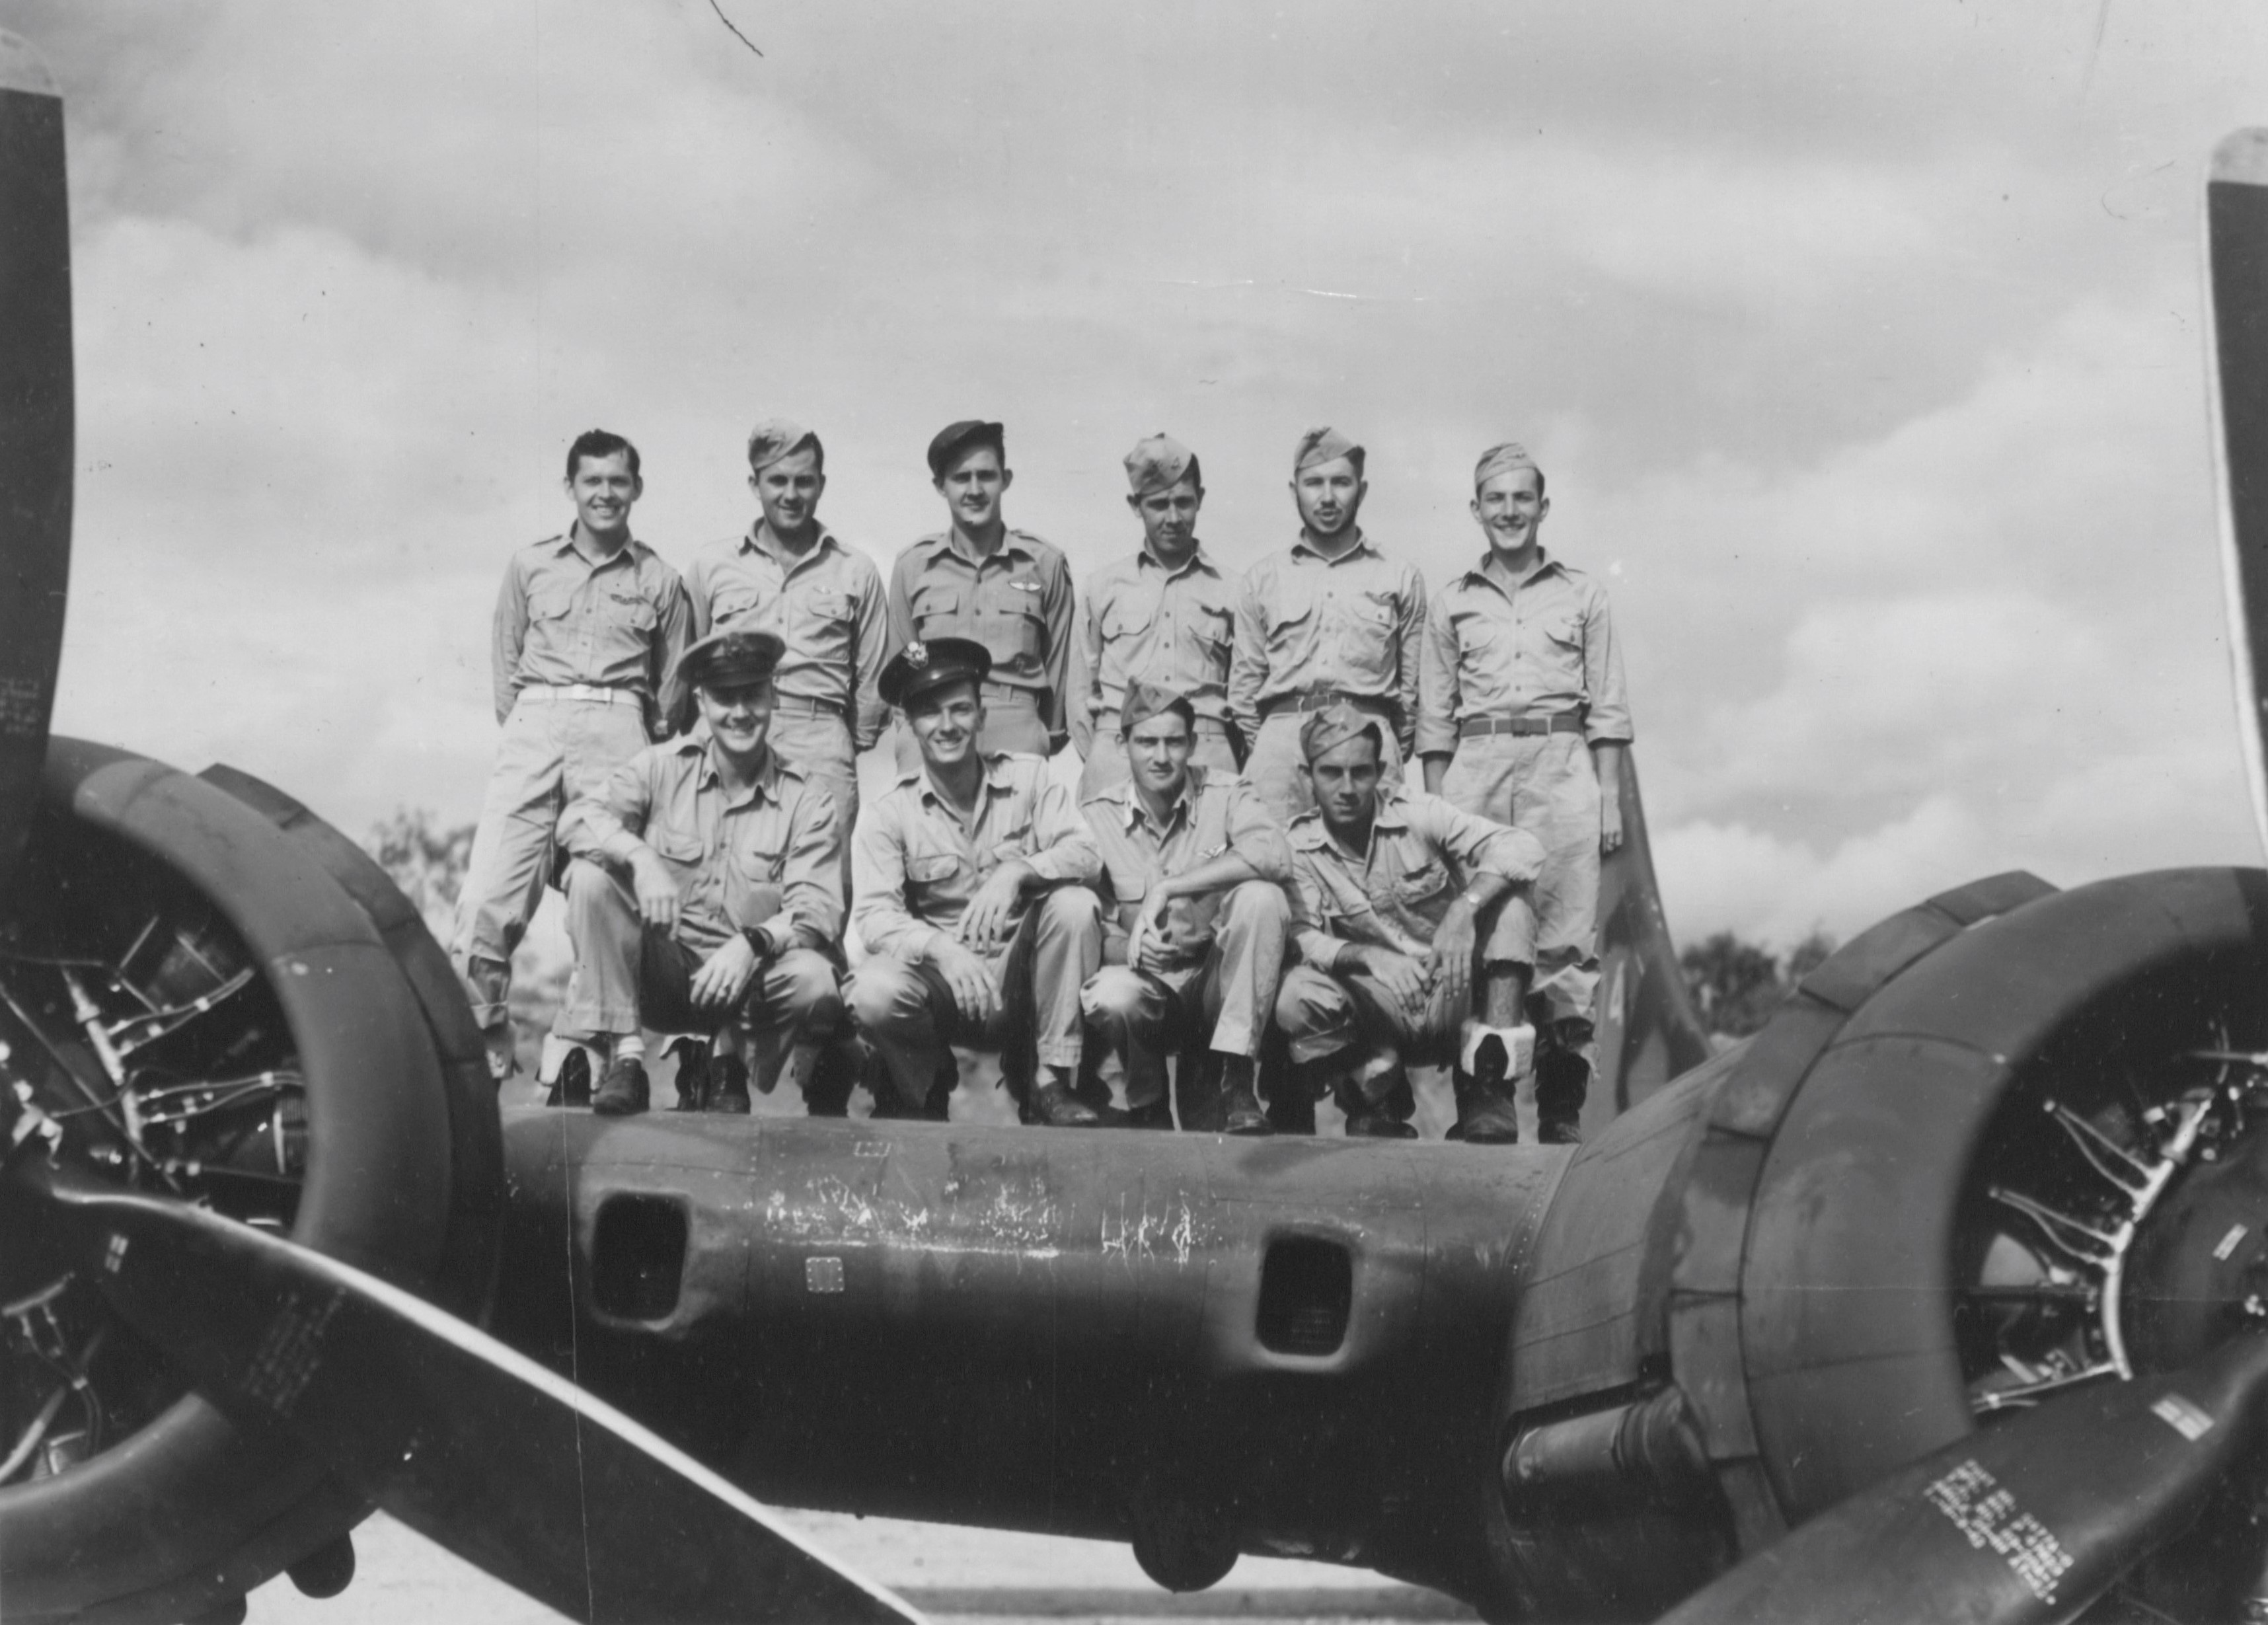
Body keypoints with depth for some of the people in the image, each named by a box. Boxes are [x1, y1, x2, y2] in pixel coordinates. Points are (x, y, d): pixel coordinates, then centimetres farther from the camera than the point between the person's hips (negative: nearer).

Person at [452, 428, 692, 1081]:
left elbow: (677, 688, 15)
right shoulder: (529, 566, 16)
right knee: (487, 894, -12)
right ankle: (479, 1051, -9)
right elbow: (506, 665, 18)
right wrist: (519, 728, 7)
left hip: (618, 732, -1)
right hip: (533, 730, 1)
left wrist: (650, 753, 6)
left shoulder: (660, 581, 14)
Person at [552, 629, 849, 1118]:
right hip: (661, 975, 1)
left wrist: (752, 943, -30)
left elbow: (817, 911, -10)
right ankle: (625, 1057, -18)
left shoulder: (807, 801, -1)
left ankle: (730, 1073, -1)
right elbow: (579, 819, -11)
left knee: (814, 983, -33)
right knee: (591, 877, -21)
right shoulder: (663, 767, 3)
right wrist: (640, 856, -31)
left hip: (748, 979, -1)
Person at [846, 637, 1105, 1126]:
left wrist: (1017, 872, -32)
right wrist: (942, 950, -34)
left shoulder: (1028, 778, 1)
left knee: (1076, 903, -25)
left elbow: (1084, 853, -12)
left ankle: (1051, 1081, -14)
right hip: (941, 978, -1)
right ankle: (922, 1090, 3)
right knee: (874, 992, -32)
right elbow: (874, 916, -14)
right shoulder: (890, 814, -3)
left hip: (1023, 974, 1)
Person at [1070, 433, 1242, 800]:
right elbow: (1082, 691, 16)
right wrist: (1097, 761, 7)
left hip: (1206, 755, 0)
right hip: (1116, 751, 0)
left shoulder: (1228, 592, 11)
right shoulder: (1104, 588, 13)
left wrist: (1239, 775, 4)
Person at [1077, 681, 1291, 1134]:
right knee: (1110, 997, -35)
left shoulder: (1224, 797, -4)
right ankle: (1149, 1110, -1)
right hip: (1147, 981, 0)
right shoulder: (1096, 816, -2)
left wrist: (1168, 888, -26)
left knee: (1261, 897, -26)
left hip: (1217, 979, 1)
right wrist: (1129, 949, -26)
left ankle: (1232, 1082, -20)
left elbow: (1275, 856, -25)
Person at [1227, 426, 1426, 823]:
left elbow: (1412, 685, 12)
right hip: (1281, 735, 1)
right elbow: (1244, 683, 17)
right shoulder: (1263, 579, 17)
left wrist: (1389, 756, 6)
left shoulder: (1401, 578, 14)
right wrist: (1263, 753, 9)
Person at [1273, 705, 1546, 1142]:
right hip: (1380, 1006, 0)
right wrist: (1367, 955, -33)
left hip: (1454, 998, 0)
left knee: (1506, 898, -24)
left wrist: (1465, 908, -37)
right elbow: (1302, 938, -13)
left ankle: (1490, 1087, -23)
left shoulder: (1418, 815, -8)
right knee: (1298, 994, -29)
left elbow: (1523, 847, -19)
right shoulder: (1298, 847, -2)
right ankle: (1377, 1097, 0)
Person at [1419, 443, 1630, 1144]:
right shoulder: (1452, 603, 14)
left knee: (1566, 935, -7)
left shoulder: (1582, 594, 12)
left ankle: (1562, 1105, -5)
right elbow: (1435, 717, 13)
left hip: (1562, 768, -1)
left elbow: (1608, 708, 10)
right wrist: (1436, 808, 5)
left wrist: (1610, 798, 2)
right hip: (1477, 766, 1)